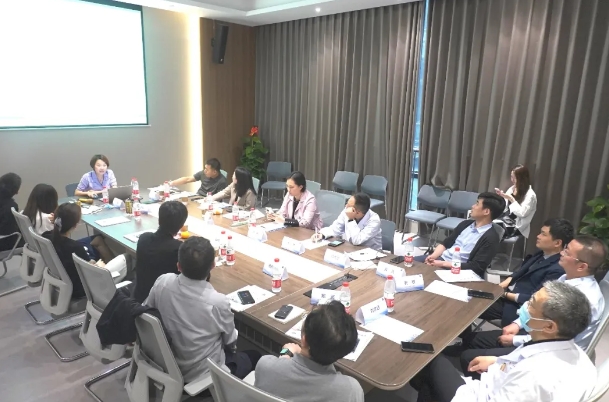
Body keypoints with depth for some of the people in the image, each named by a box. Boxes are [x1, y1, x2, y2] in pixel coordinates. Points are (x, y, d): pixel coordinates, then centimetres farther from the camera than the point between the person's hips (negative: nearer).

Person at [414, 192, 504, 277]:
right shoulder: (466, 223, 13)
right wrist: (433, 256, -7)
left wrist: (443, 264, -19)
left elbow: (475, 267, -15)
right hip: (441, 258, 7)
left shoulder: (491, 238, -9)